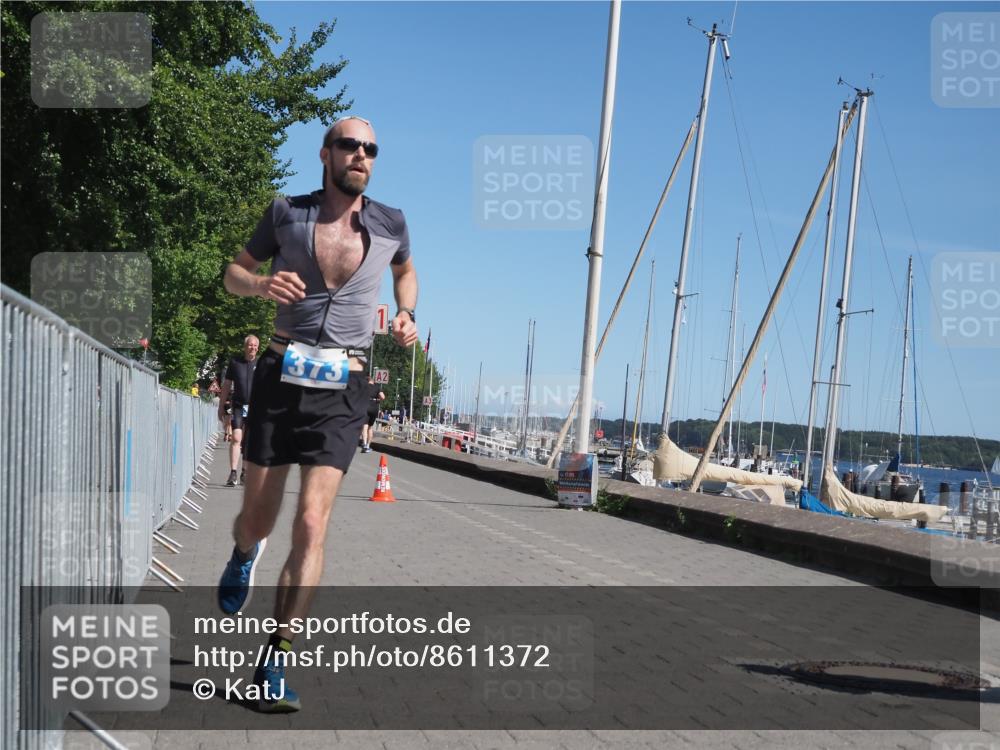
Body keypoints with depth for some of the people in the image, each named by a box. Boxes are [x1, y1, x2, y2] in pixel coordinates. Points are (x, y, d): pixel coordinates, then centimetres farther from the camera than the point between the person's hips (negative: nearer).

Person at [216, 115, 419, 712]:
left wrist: (407, 315, 9)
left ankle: (276, 663, -5)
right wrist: (261, 284, -10)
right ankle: (245, 555, 48)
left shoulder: (390, 224, 6)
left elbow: (405, 270, 28)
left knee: (312, 524, -12)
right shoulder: (287, 213, 3)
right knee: (259, 517, 9)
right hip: (281, 378, 1)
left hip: (342, 391, 0)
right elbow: (234, 272, 13)